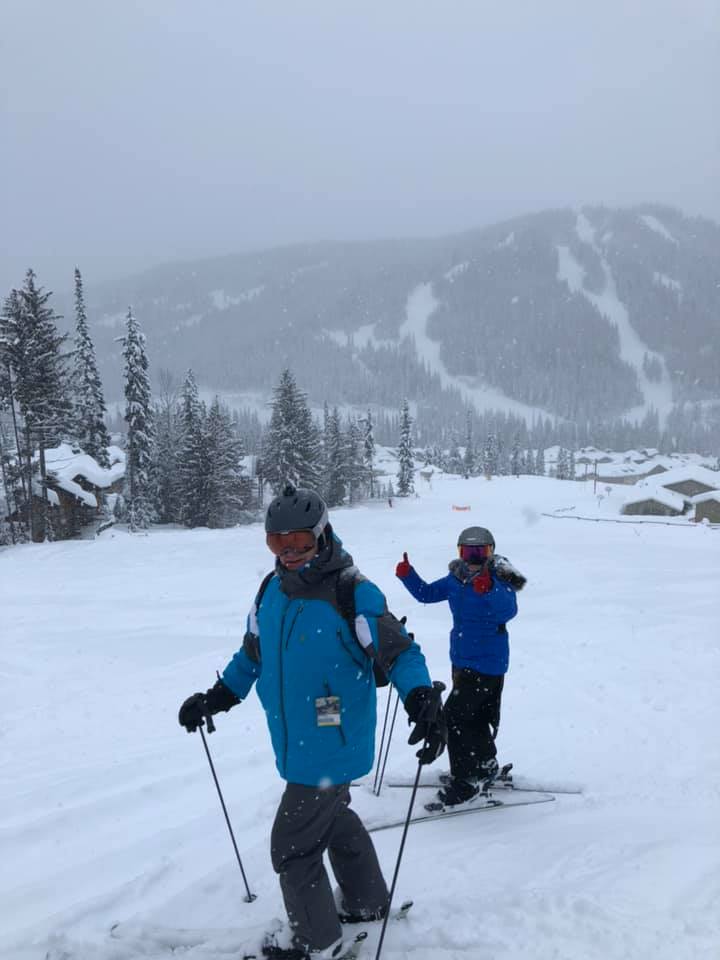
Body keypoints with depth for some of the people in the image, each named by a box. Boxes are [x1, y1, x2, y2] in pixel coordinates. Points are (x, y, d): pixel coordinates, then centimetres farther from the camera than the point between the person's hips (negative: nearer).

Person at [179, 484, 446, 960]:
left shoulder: (354, 594, -22)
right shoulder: (271, 591, 0)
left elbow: (400, 651, -19)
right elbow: (253, 653, 14)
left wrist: (423, 699, -35)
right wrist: (217, 697, 10)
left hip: (331, 749, -7)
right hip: (297, 747, 8)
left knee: (292, 845, 3)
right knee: (335, 820, 26)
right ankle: (369, 902, 50)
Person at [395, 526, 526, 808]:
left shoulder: (499, 581, -17)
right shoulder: (456, 579, 1)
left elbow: (508, 611, -32)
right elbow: (426, 594, 8)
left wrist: (488, 590, -48)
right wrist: (407, 575, -8)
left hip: (488, 663, -7)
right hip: (462, 660, 7)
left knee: (454, 716, -9)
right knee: (475, 717, 22)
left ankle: (464, 781, 4)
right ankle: (486, 767, 43)